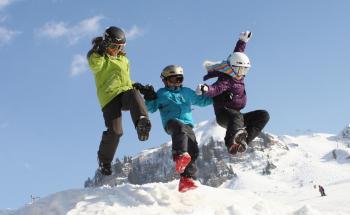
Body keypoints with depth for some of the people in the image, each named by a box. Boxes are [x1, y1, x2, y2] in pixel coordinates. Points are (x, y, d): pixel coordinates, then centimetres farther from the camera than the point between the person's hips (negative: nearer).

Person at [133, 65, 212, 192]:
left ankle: (187, 179, -22)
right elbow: (151, 108, 17)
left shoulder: (187, 92, 31)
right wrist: (149, 97, -1)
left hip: (187, 123, 4)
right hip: (171, 122, -4)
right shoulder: (161, 93, 22)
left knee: (193, 150, -17)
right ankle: (180, 156, -63)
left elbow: (202, 100, 38)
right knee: (180, 128, -42)